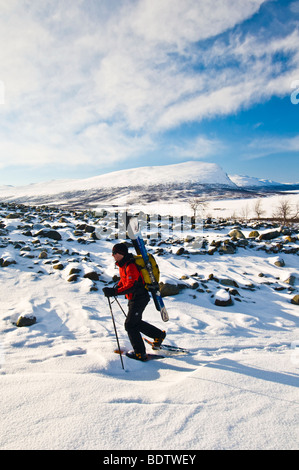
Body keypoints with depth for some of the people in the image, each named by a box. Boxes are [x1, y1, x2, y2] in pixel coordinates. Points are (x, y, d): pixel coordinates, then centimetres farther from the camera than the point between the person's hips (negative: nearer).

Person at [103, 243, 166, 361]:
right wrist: (115, 288, 4)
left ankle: (140, 353, 11)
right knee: (136, 322, 21)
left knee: (130, 325, -2)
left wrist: (114, 292, -37)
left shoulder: (131, 266, -26)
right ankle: (159, 334, 35)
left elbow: (131, 286, -34)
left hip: (139, 299, -10)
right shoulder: (123, 264, 6)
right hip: (133, 299, 10)